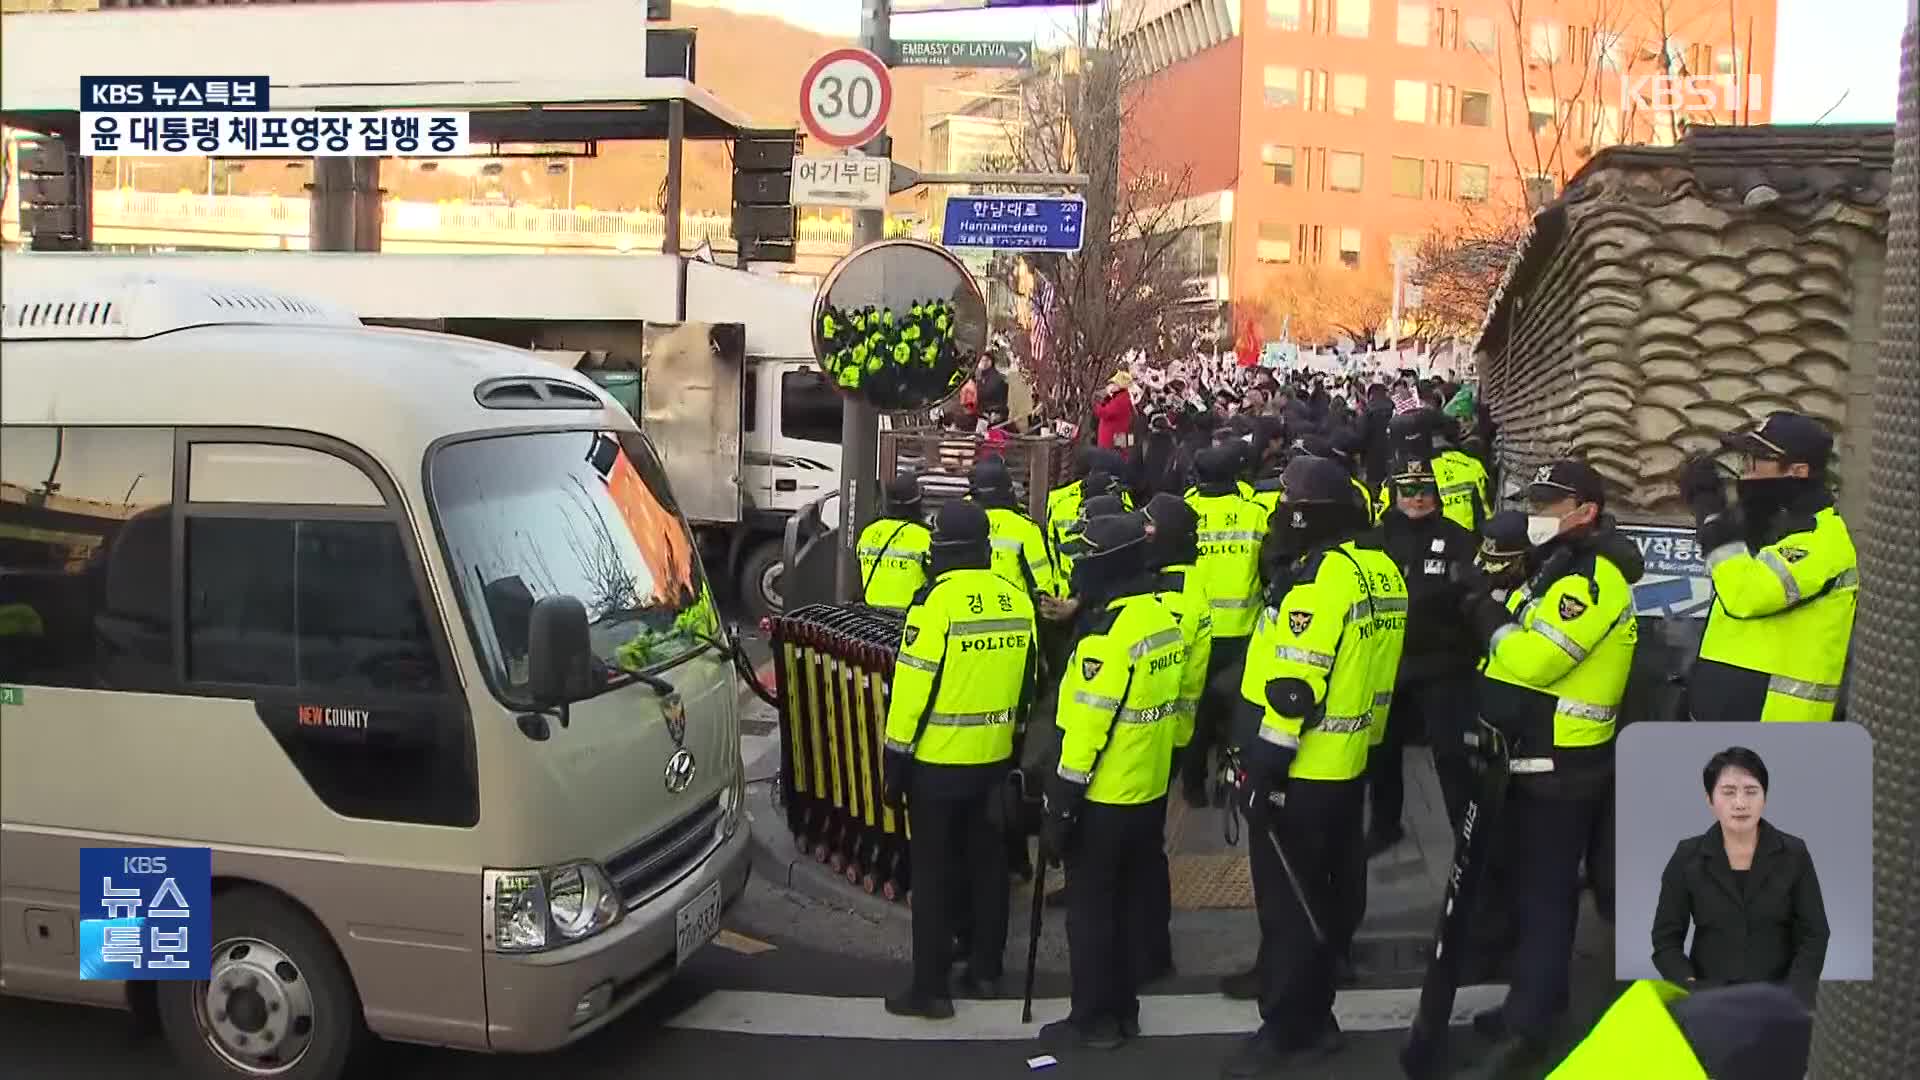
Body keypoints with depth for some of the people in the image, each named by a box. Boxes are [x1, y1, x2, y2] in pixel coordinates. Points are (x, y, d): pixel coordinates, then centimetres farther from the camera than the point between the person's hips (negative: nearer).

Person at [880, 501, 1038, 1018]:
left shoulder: (938, 601, -18)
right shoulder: (1018, 601, 1)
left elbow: (912, 688, -16)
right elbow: (1027, 683, 10)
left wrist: (895, 760, -7)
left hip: (937, 761, -6)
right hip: (995, 759, 6)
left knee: (934, 873, 3)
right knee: (987, 864, 16)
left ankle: (931, 988, 8)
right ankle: (985, 970, 27)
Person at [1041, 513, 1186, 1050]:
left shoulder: (1108, 634, -23)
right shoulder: (1165, 619, 4)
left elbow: (1089, 725, -22)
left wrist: (1062, 803, -16)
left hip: (1104, 796, -8)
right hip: (1151, 790, 8)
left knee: (1090, 908, 5)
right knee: (1134, 903, 16)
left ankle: (1093, 1018, 14)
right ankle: (1124, 1009, 27)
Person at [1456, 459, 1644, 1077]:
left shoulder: (1592, 577, -19)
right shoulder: (1557, 567, 15)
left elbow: (1532, 659, -27)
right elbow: (1518, 652, 19)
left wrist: (1488, 616, -12)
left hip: (1564, 764, -10)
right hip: (1534, 755, 10)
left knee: (1545, 893, -4)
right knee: (1521, 880, 18)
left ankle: (1530, 1028, 2)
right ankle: (1535, 998, 31)